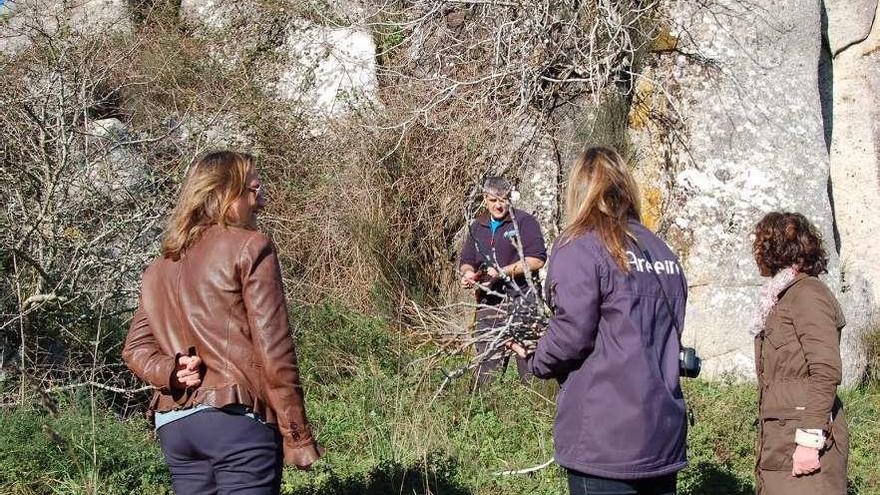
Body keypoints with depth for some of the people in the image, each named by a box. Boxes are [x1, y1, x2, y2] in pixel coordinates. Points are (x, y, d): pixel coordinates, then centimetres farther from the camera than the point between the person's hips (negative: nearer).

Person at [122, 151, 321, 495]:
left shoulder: (158, 268, 17)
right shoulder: (250, 248, -5)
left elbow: (135, 348, 12)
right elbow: (274, 349, -10)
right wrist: (297, 435, -7)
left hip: (173, 424, 7)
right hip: (237, 419, -7)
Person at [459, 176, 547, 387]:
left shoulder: (524, 221, -2)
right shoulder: (477, 227, 17)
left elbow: (537, 259, -11)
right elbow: (466, 262, 23)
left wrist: (502, 272, -15)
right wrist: (468, 273, -1)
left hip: (522, 300, -5)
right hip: (488, 302, 5)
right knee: (486, 361, 7)